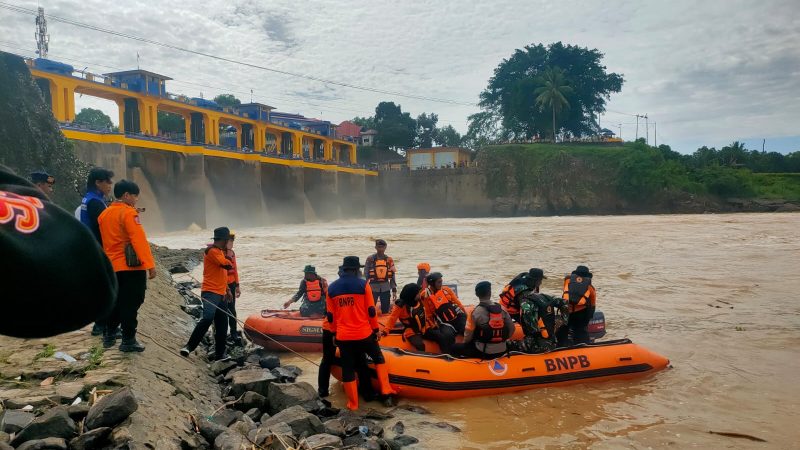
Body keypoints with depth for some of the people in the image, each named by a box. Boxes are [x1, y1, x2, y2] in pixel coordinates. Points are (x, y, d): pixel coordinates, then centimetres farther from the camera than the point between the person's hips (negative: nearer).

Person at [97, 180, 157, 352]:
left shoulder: (104, 214, 11)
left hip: (112, 266, 8)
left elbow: (105, 241, 17)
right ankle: (128, 341, 1)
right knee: (131, 304, -2)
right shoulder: (129, 213, -13)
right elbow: (139, 240, -20)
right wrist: (150, 264, -22)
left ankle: (109, 336, 26)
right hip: (132, 266, -8)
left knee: (116, 302, 19)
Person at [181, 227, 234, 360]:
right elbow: (227, 265, -19)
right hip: (210, 292, -9)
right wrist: (229, 261, 4)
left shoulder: (220, 252, 20)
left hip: (220, 294, 9)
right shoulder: (212, 251, -10)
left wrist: (227, 289, 23)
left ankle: (220, 355, 16)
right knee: (208, 318, -27)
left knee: (222, 326, 9)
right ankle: (189, 346, -23)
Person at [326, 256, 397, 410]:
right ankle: (386, 389, 16)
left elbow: (330, 315, 8)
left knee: (347, 369, 10)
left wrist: (334, 333, 20)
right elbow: (371, 311, -4)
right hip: (364, 333, -2)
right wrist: (375, 329, 7)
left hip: (343, 336, 2)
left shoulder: (332, 288, 5)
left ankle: (353, 403, 16)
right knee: (379, 358, 20)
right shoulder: (363, 284, -5)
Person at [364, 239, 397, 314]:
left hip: (385, 288, 3)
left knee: (385, 310, 9)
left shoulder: (389, 260, 4)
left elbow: (392, 276, 9)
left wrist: (394, 290, 6)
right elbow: (366, 275, -1)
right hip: (373, 287, -2)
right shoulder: (370, 259, -4)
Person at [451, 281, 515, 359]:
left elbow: (468, 334, -7)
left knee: (455, 348, 11)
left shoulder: (475, 312, -12)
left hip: (483, 351, -4)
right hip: (502, 351, 4)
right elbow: (511, 329, 5)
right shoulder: (502, 309, -1)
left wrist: (465, 342, 14)